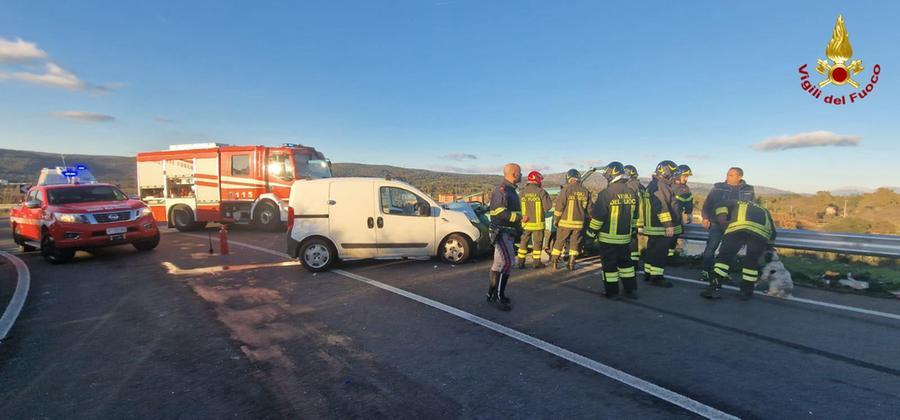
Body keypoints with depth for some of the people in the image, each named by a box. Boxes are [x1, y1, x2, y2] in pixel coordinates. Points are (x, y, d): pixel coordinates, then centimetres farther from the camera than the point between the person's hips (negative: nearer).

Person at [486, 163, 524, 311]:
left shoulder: (511, 190, 18)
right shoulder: (501, 189, -15)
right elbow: (499, 212, -26)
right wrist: (519, 218, -26)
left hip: (508, 233, 10)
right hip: (502, 232, -10)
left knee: (500, 264, 13)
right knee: (507, 262, -15)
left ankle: (492, 294, 21)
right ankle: (497, 296, -10)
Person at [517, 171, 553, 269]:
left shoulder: (523, 192, -2)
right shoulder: (540, 192, -13)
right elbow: (548, 206, -11)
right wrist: (546, 196, 6)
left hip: (525, 222, 3)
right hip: (538, 222, -3)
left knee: (523, 242, 13)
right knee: (537, 242, 9)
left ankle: (520, 262, 15)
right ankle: (537, 262, 14)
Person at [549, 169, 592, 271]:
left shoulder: (566, 189, -10)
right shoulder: (585, 191, 4)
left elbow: (559, 206, -10)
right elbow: (589, 208, 10)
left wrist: (555, 219, 0)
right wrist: (586, 218, 22)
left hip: (565, 222, -3)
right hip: (579, 223, 3)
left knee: (559, 242, 6)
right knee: (575, 243, 12)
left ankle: (553, 263, 8)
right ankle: (571, 264, 15)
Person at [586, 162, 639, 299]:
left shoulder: (606, 194, -17)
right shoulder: (632, 193, 2)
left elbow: (597, 217, -16)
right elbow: (635, 215, 12)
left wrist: (591, 233, -4)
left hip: (608, 237, -6)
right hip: (625, 237, 6)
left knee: (609, 265, 5)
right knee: (625, 262, 19)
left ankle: (612, 292, 13)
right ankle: (631, 290, 24)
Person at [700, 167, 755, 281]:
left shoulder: (748, 190, 5)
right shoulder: (718, 187, 1)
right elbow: (707, 203, 2)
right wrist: (706, 218, -6)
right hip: (717, 223, -2)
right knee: (711, 247, -8)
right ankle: (705, 271, -1)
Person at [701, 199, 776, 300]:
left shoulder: (732, 204, 34)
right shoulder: (763, 210, 41)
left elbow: (722, 220, 15)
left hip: (737, 226, -2)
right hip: (761, 230, 3)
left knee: (724, 257, 7)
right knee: (752, 261, 18)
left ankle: (713, 288, 4)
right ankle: (746, 292, 23)